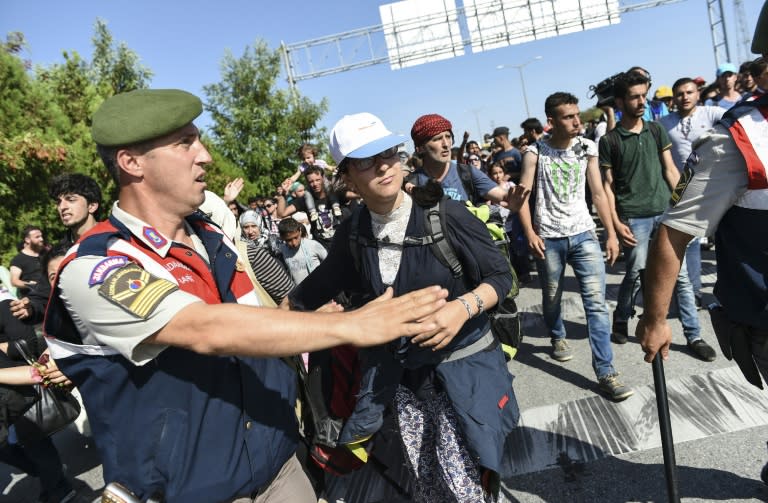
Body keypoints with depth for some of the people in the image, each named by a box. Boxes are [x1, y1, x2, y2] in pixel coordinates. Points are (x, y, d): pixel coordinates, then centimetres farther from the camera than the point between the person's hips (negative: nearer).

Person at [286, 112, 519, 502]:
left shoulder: (444, 214, -15)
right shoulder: (353, 234, -3)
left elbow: (501, 275, -9)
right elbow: (316, 287, 11)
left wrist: (464, 306, -27)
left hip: (463, 365, -3)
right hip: (402, 374, 4)